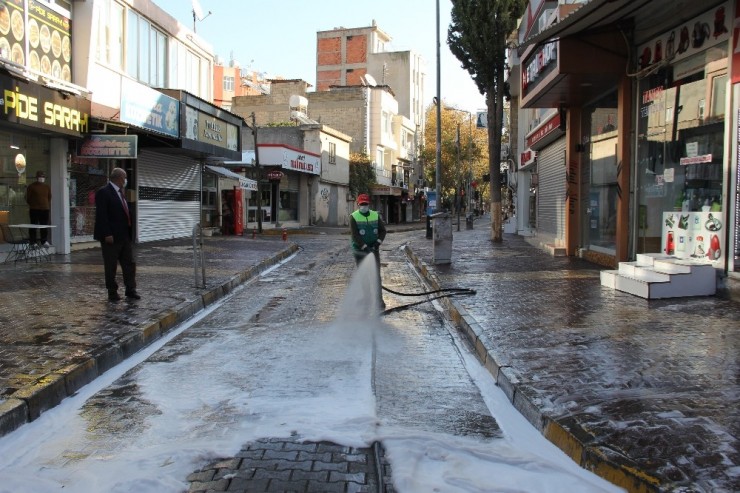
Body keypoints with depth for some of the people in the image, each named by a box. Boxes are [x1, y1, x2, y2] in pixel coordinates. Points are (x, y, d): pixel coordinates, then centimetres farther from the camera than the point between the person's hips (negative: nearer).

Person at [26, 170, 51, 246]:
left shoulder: (47, 187, 14)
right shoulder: (31, 186, 1)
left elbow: (49, 198, 19)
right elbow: (28, 198, 2)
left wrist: (49, 207, 11)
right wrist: (31, 205, -1)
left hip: (45, 209, 4)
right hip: (34, 209, -4)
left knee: (44, 226, 4)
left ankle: (44, 241, 10)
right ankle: (33, 242, 3)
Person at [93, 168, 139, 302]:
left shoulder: (122, 192, 15)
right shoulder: (104, 192, -11)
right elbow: (101, 215, -17)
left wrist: (131, 231, 12)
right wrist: (107, 234, -21)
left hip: (126, 235, 8)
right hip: (112, 237, -8)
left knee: (130, 264, 8)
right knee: (111, 266, 2)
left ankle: (130, 290, 15)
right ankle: (112, 292, 11)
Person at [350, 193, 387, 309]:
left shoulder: (376, 215, 4)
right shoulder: (353, 217, -8)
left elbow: (383, 230, 6)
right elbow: (355, 235, -15)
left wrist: (378, 242, -10)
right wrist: (365, 247, -21)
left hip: (373, 249, 3)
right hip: (360, 250, -2)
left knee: (376, 274, -2)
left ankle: (379, 300, -1)